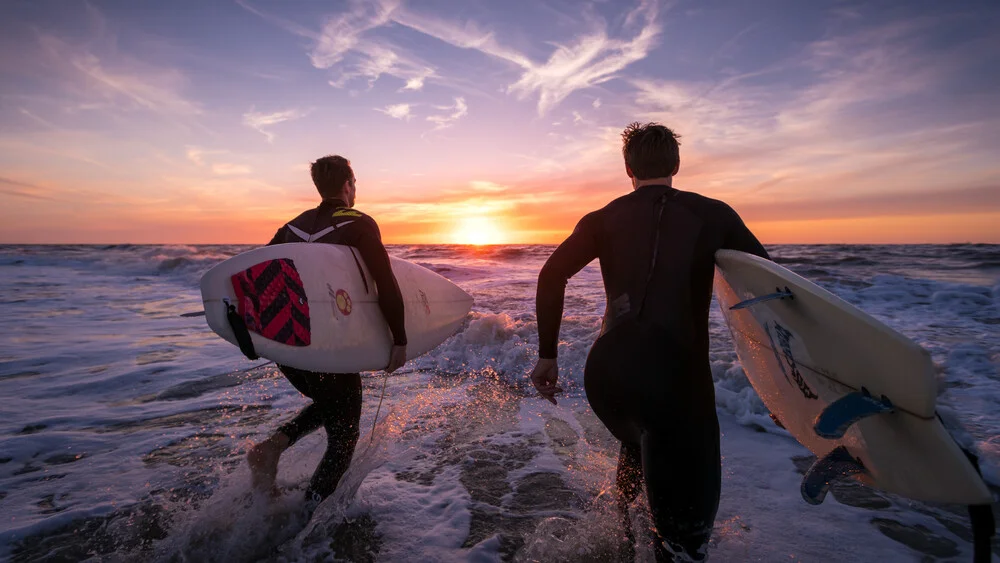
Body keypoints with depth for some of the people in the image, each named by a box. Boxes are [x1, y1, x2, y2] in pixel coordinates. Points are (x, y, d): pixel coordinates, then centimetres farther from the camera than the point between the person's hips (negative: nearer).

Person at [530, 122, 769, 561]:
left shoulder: (604, 218, 10)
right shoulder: (713, 214, 7)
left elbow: (551, 276, -1)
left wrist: (547, 355, 5)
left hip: (604, 373, 4)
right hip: (676, 375, -4)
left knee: (639, 444, 35)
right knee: (686, 522, 12)